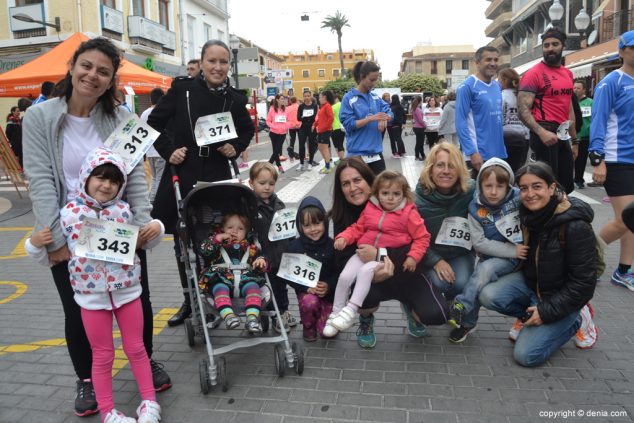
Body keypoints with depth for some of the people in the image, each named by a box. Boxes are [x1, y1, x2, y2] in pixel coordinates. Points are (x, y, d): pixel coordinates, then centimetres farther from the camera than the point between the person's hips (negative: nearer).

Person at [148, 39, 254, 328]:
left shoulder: (235, 99, 1)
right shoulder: (182, 89, -3)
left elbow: (248, 130, 18)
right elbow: (154, 123, 5)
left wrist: (236, 148, 0)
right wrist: (168, 151, -6)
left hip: (216, 178, 0)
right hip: (181, 176, 1)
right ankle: (189, 300, 28)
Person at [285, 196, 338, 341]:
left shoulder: (331, 245, -7)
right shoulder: (294, 246, -8)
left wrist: (329, 286, -20)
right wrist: (306, 287, -20)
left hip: (328, 293, 1)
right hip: (306, 291, 0)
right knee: (310, 302, -34)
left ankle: (320, 314, 28)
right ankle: (308, 326, 1)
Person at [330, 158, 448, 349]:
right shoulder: (342, 217, -8)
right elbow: (343, 261, -14)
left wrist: (380, 254, -35)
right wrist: (371, 275, -34)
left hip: (405, 273, 0)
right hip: (372, 277, 1)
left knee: (436, 314, -22)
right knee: (365, 294, -34)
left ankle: (408, 306, 16)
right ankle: (366, 320, 6)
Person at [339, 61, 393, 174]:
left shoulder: (375, 97, 10)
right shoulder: (349, 98, -6)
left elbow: (390, 113, 8)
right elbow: (348, 124, -13)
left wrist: (385, 118, -16)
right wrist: (371, 118, -21)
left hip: (376, 152, 6)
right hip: (358, 154, -5)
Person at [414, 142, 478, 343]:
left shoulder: (471, 191, -15)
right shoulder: (419, 198, -17)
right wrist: (436, 261, -20)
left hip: (461, 252, 1)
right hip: (430, 254, -1)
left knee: (462, 283, -27)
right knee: (440, 283, -29)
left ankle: (467, 320, 7)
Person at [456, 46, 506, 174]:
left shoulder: (497, 86, 11)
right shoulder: (467, 86, -10)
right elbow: (461, 122, -15)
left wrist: (501, 146, 12)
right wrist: (472, 152, -22)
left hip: (499, 152, 7)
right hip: (480, 153, -7)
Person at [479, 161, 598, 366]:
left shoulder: (576, 226, -24)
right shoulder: (528, 215, -5)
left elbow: (583, 282, -20)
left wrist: (547, 311, -19)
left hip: (560, 297, -5)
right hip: (531, 282, 5)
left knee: (526, 355, -12)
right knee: (488, 296, -22)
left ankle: (576, 320, 9)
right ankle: (530, 318, 5)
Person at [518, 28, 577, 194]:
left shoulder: (568, 74, 16)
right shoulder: (533, 73, -8)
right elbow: (523, 109, -17)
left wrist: (574, 139, 20)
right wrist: (541, 132, -30)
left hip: (563, 134, 8)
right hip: (545, 133, -8)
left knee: (567, 186, 13)